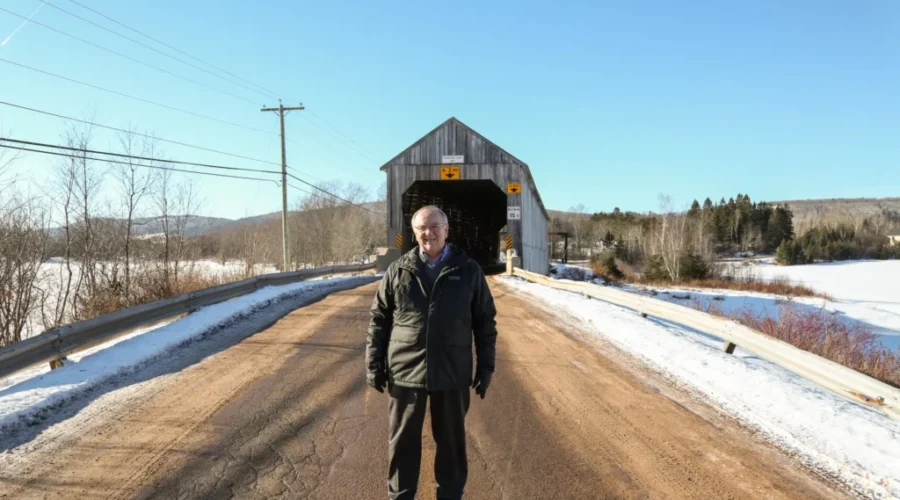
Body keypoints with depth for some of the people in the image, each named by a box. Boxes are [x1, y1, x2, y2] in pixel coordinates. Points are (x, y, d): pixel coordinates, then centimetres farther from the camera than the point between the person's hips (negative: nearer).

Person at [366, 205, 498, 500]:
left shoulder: (469, 270, 1)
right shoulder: (398, 271, 2)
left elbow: (485, 321, 5)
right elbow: (378, 320, 5)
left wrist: (486, 364, 2)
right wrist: (374, 364, 2)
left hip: (452, 373, 0)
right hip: (405, 372, 0)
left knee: (451, 439, 14)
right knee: (403, 441, 12)